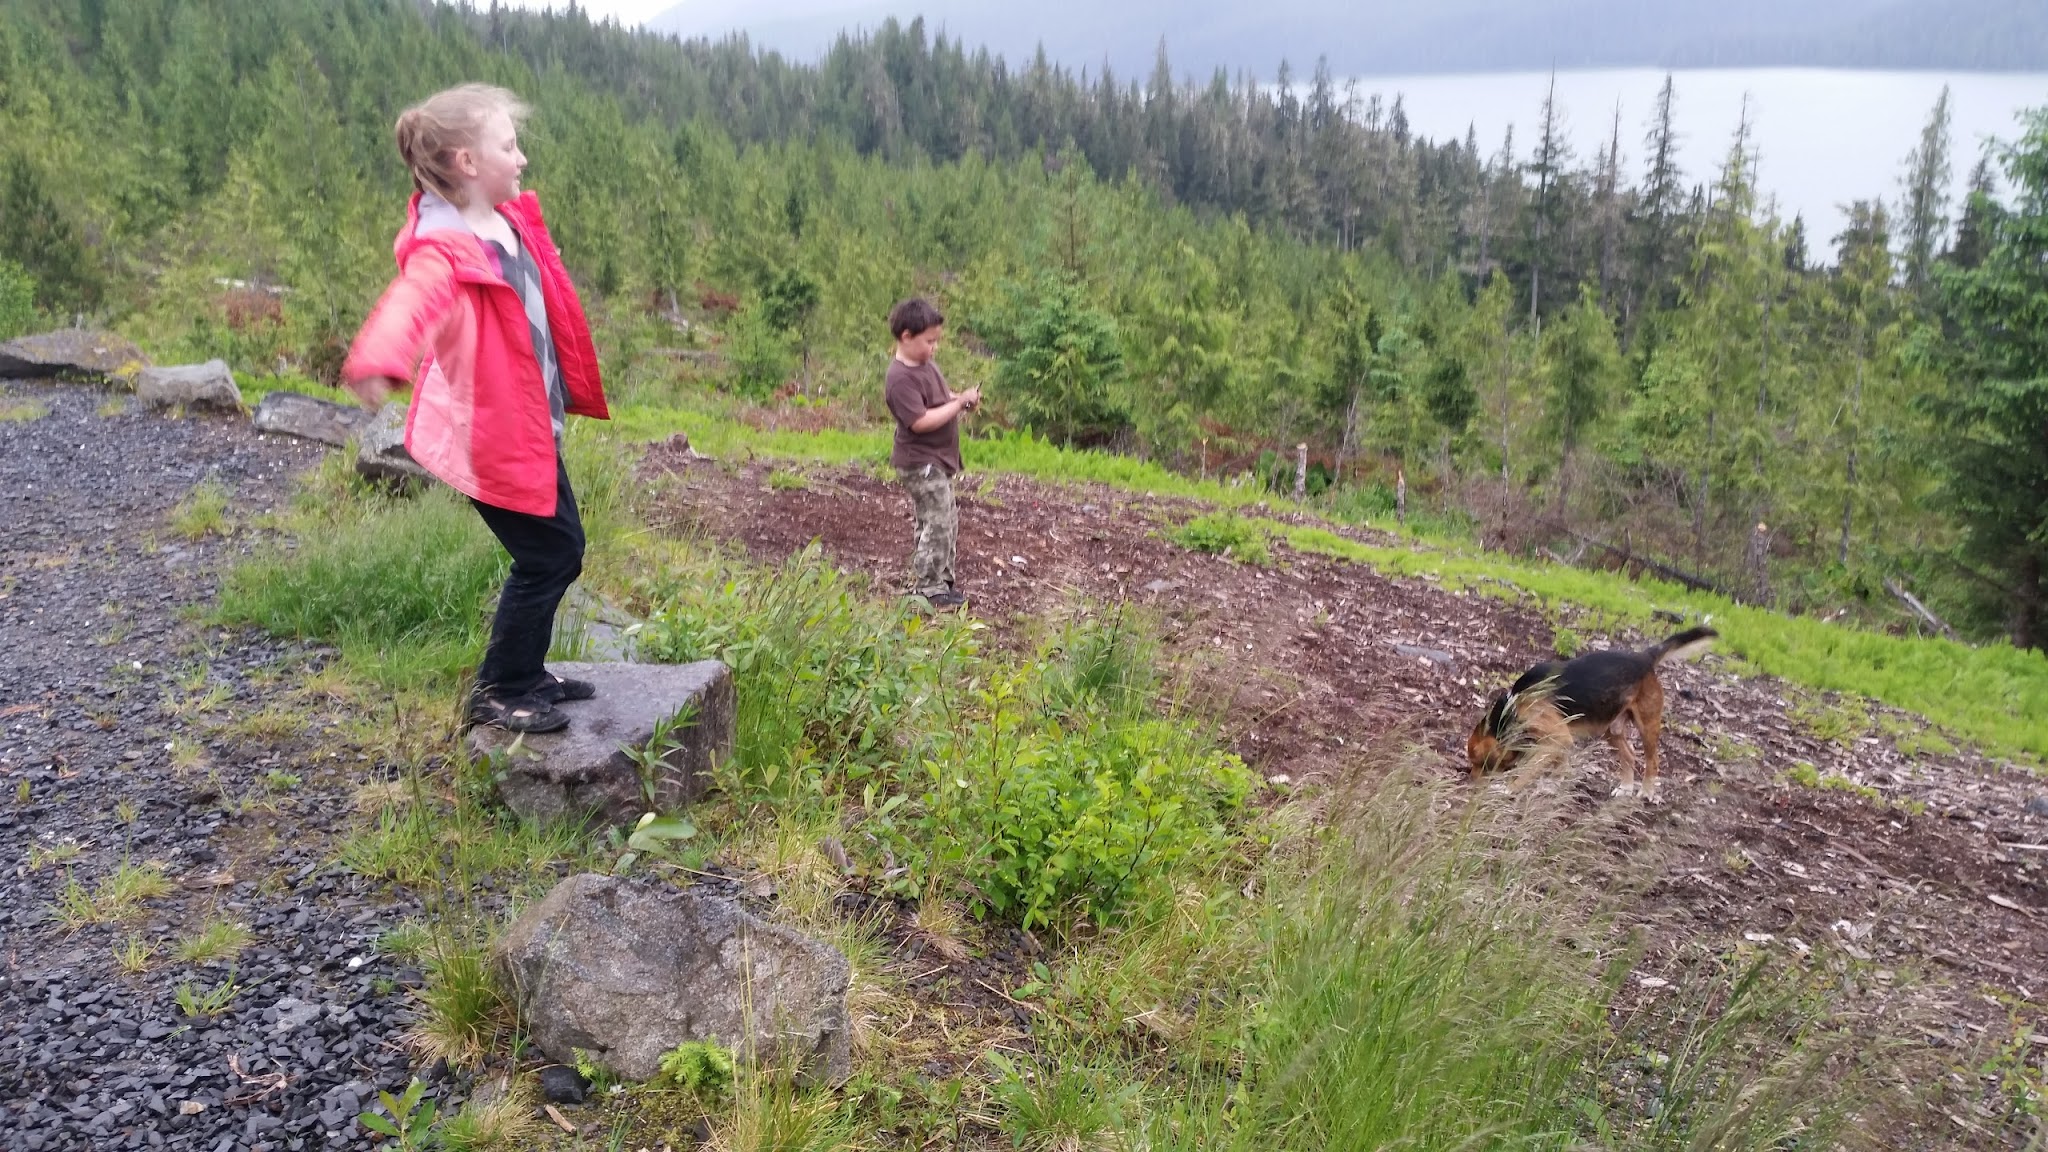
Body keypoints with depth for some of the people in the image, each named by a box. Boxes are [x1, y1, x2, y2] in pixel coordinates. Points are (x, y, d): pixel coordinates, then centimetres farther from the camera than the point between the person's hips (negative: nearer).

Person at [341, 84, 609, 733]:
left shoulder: (514, 221, 5)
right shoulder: (444, 250, -23)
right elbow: (412, 300, -45)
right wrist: (379, 361, -63)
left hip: (531, 424, 10)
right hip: (489, 432, -9)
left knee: (563, 547, 17)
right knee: (545, 558, -3)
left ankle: (526, 671, 34)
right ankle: (498, 693, 15)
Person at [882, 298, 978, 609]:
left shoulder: (926, 365, 8)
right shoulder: (901, 378, -22)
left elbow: (940, 397, 22)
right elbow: (921, 421, -28)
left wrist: (960, 397, 1)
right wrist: (960, 403, -24)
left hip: (938, 461, 10)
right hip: (921, 463, -10)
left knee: (948, 524, 17)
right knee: (937, 524, -6)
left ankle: (942, 580, 28)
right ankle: (928, 590, 3)